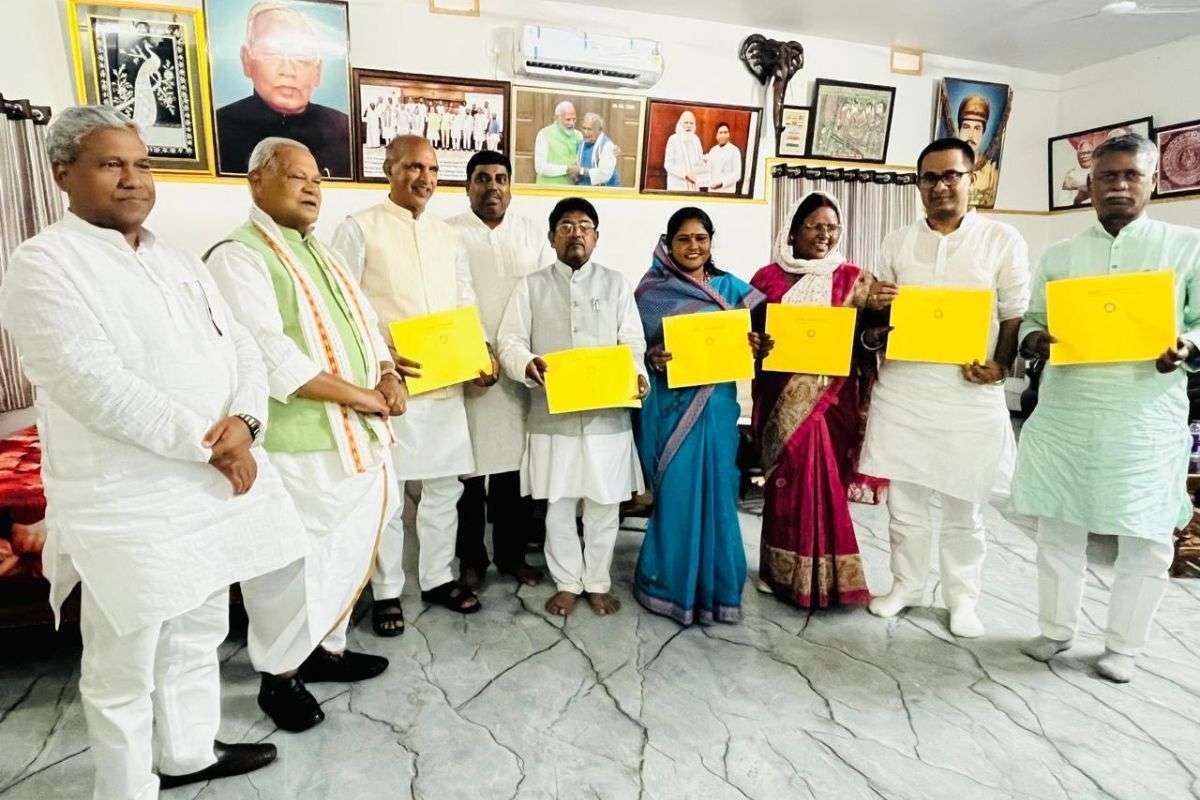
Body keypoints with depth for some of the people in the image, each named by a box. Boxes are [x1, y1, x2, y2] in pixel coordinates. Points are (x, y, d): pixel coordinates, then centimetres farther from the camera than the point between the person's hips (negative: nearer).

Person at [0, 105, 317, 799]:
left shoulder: (180, 263, 13)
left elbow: (241, 349, 6)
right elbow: (97, 389, -20)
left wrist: (242, 422, -13)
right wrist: (209, 446, -19)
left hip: (218, 480, 7)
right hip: (129, 504, -7)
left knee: (197, 638, 22)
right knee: (126, 668, 7)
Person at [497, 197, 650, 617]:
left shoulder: (615, 284, 9)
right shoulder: (531, 286, 7)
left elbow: (633, 343, 5)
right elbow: (510, 341, 1)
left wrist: (636, 374, -15)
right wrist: (527, 365, -21)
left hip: (607, 414, 1)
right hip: (552, 414, 0)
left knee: (604, 504, 8)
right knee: (558, 504, 8)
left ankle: (598, 583, 26)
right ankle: (567, 584, 25)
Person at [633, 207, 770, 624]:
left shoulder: (731, 288, 10)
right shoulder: (652, 291, 3)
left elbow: (746, 341, 11)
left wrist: (757, 348, -11)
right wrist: (652, 358, -20)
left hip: (716, 404, 3)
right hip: (669, 405, -2)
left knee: (717, 490, 6)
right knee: (675, 492, 1)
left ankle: (716, 583, 21)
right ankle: (671, 582, 18)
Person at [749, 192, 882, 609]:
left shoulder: (853, 279, 7)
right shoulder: (768, 278, 8)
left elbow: (867, 338, 6)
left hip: (831, 398, 0)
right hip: (783, 398, 1)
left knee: (822, 478, -2)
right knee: (786, 478, 4)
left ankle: (822, 574, 13)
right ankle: (783, 570, 19)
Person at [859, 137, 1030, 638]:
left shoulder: (1003, 240, 3)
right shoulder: (897, 243, 10)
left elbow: (1017, 315, 2)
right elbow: (879, 314, 15)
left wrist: (1001, 364, -15)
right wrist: (874, 305, -8)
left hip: (968, 391, -2)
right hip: (902, 386, 2)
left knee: (964, 503, 8)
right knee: (904, 497, 9)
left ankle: (962, 597, 24)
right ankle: (906, 583, 26)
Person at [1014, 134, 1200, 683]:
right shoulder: (1059, 255, 12)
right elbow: (1030, 322, 12)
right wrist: (1036, 342, -9)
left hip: (1146, 417, -2)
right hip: (1065, 414, 2)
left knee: (1146, 537, 5)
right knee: (1058, 526, 10)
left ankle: (1123, 644, 23)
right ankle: (1057, 629, 27)